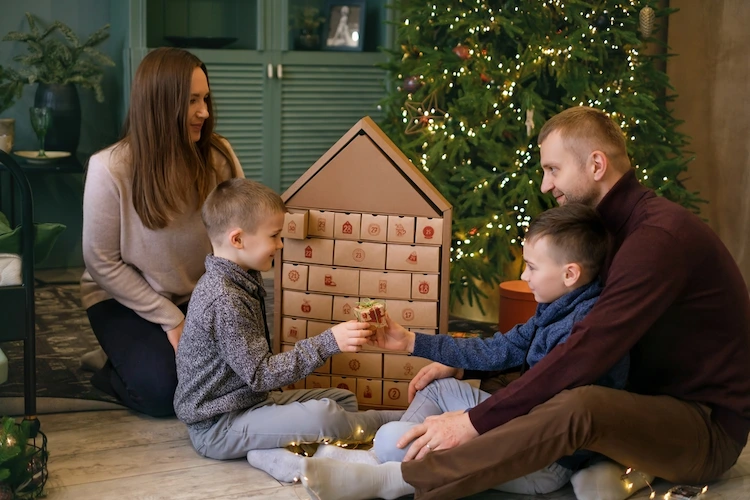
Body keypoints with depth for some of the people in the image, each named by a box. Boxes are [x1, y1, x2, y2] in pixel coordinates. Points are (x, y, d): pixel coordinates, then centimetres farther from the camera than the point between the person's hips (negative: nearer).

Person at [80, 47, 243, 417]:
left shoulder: (219, 157, -12)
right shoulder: (109, 169, -18)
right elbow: (103, 264, -13)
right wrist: (171, 320, -15)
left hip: (200, 299, 3)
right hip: (124, 299, -3)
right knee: (165, 389, -23)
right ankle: (113, 373, 11)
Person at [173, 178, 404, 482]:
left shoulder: (238, 281, 7)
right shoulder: (224, 300, -25)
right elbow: (260, 373, -25)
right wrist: (328, 343, -25)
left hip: (249, 400, 11)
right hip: (216, 426, -11)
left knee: (343, 399, 12)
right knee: (321, 414, -27)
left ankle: (275, 452, -11)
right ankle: (397, 423, -1)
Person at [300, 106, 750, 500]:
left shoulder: (660, 236, -23)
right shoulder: (620, 227, 11)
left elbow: (585, 354, -31)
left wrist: (476, 421, -29)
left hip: (708, 425, -10)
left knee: (578, 404, -38)